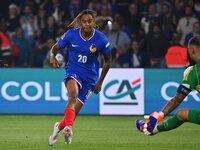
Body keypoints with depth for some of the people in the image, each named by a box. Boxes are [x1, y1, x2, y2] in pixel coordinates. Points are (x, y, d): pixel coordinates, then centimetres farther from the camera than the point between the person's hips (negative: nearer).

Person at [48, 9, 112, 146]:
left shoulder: (101, 39, -8)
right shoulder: (71, 34, -7)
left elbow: (108, 60, 6)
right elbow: (55, 48, 7)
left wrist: (100, 82, 5)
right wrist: (53, 56, -17)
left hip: (90, 76, 1)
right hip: (73, 71, -1)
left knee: (74, 111, -2)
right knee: (73, 93, -35)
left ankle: (59, 127, 29)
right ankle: (68, 128, -48)